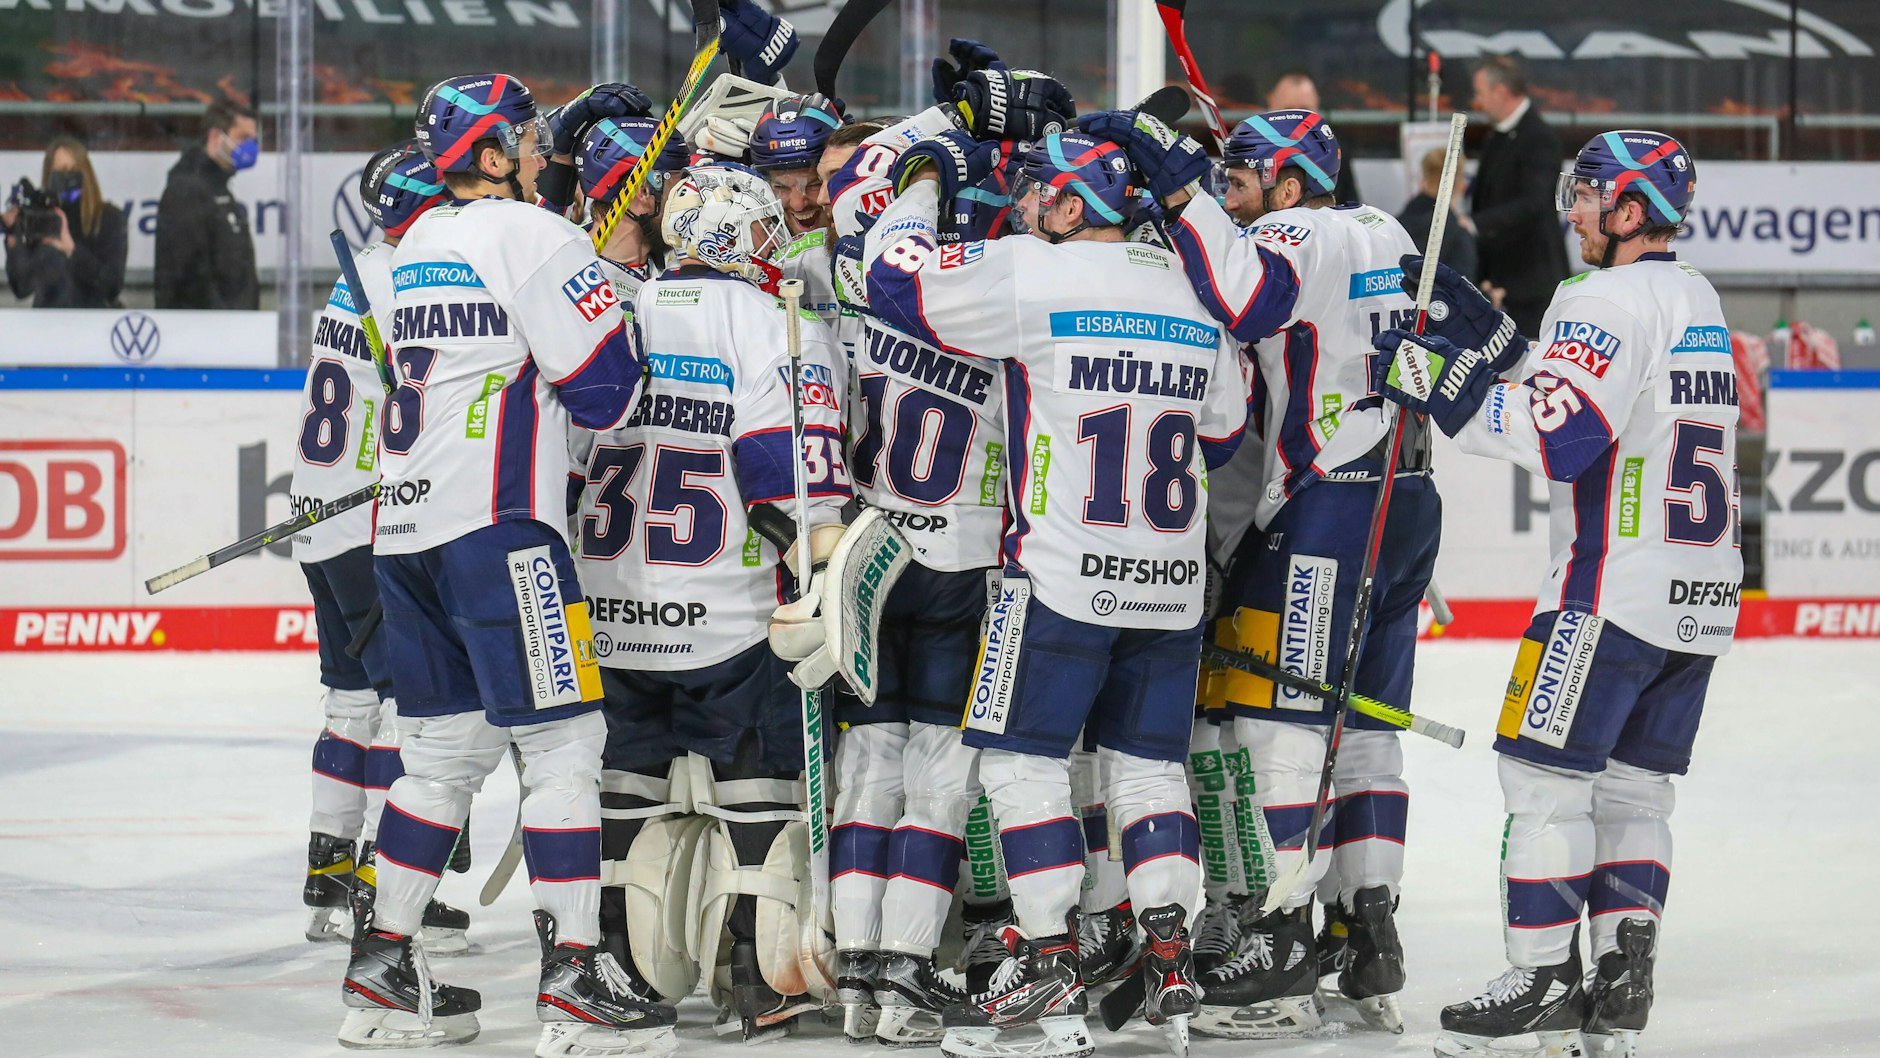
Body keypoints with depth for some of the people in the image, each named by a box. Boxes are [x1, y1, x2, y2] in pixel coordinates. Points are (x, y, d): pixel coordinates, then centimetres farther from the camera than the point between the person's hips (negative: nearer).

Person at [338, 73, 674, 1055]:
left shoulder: (416, 245, 17)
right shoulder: (532, 238, -8)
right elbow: (606, 390, -11)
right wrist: (618, 283, 9)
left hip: (405, 530, 9)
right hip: (496, 528, -8)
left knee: (446, 745, 15)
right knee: (563, 740, -5)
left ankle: (384, 970, 16)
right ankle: (573, 976, -9)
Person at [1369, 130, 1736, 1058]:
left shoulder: (1609, 300, -13)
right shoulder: (1694, 299, 16)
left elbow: (1561, 434, -23)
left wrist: (1438, 386, -17)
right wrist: (1480, 331, 17)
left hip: (1614, 589, -9)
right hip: (1698, 596, 9)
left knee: (1544, 773, -2)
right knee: (1632, 786, 11)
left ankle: (1544, 982, -2)